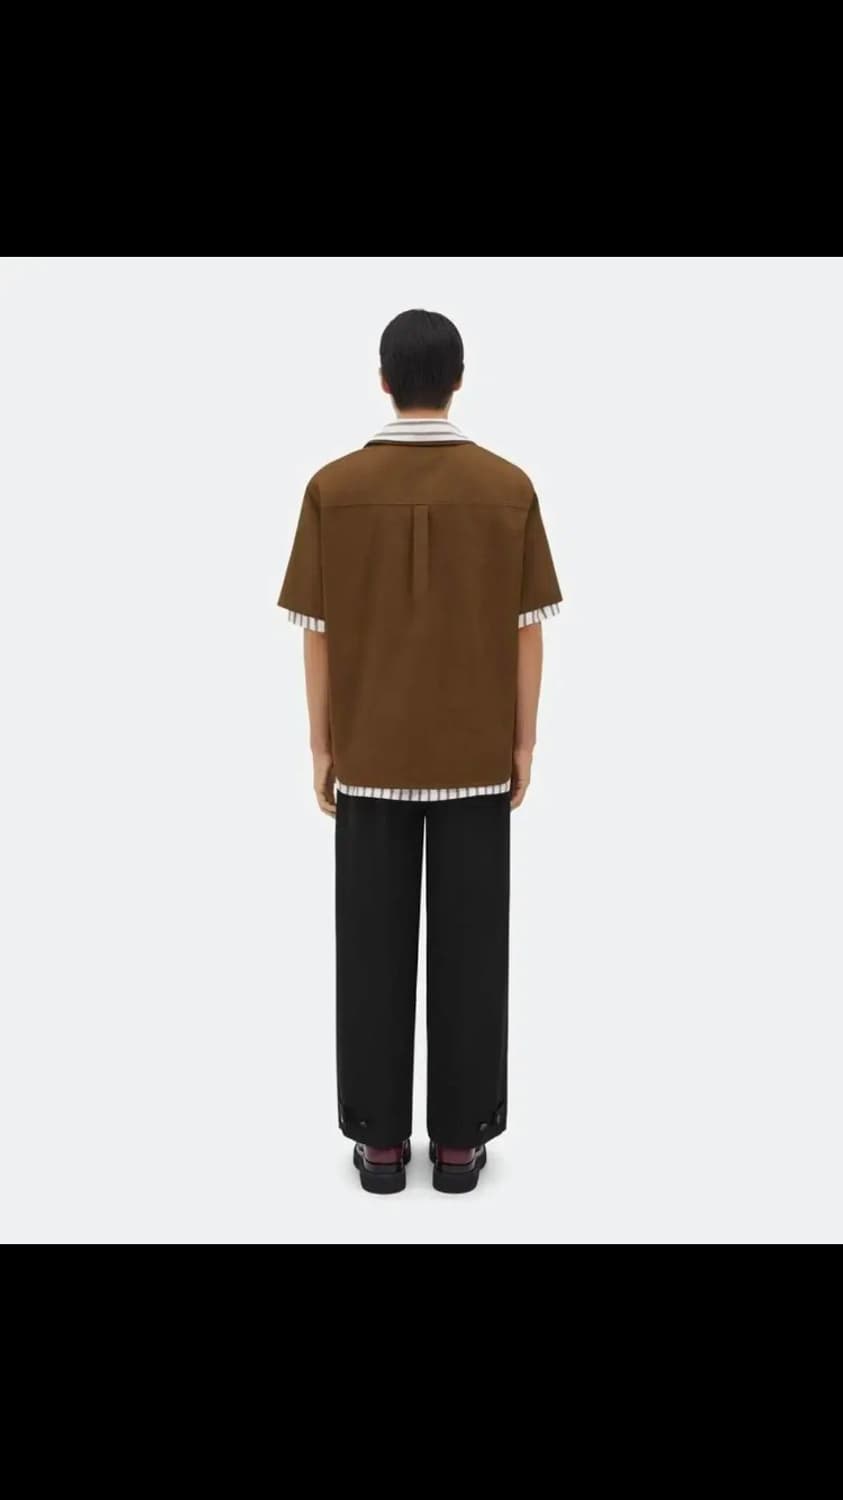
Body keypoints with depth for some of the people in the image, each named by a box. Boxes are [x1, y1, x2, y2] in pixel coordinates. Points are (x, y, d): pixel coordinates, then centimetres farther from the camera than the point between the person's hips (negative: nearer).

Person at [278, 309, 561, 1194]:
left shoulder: (334, 489, -5)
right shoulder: (508, 488, -5)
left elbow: (318, 633, -3)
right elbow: (528, 628, -2)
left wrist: (320, 746, 7)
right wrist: (523, 741, 8)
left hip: (371, 756, 0)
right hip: (475, 756, 0)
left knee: (374, 948, 8)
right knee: (469, 948, 8)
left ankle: (380, 1138, 17)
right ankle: (460, 1138, 17)